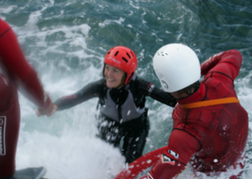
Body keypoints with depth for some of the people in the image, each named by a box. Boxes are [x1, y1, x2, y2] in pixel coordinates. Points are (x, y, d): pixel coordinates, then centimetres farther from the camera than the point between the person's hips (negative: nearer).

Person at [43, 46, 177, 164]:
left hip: (135, 126, -1)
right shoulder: (100, 87, -31)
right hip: (109, 124, 2)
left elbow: (168, 98, -39)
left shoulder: (139, 87, -36)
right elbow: (74, 98, -35)